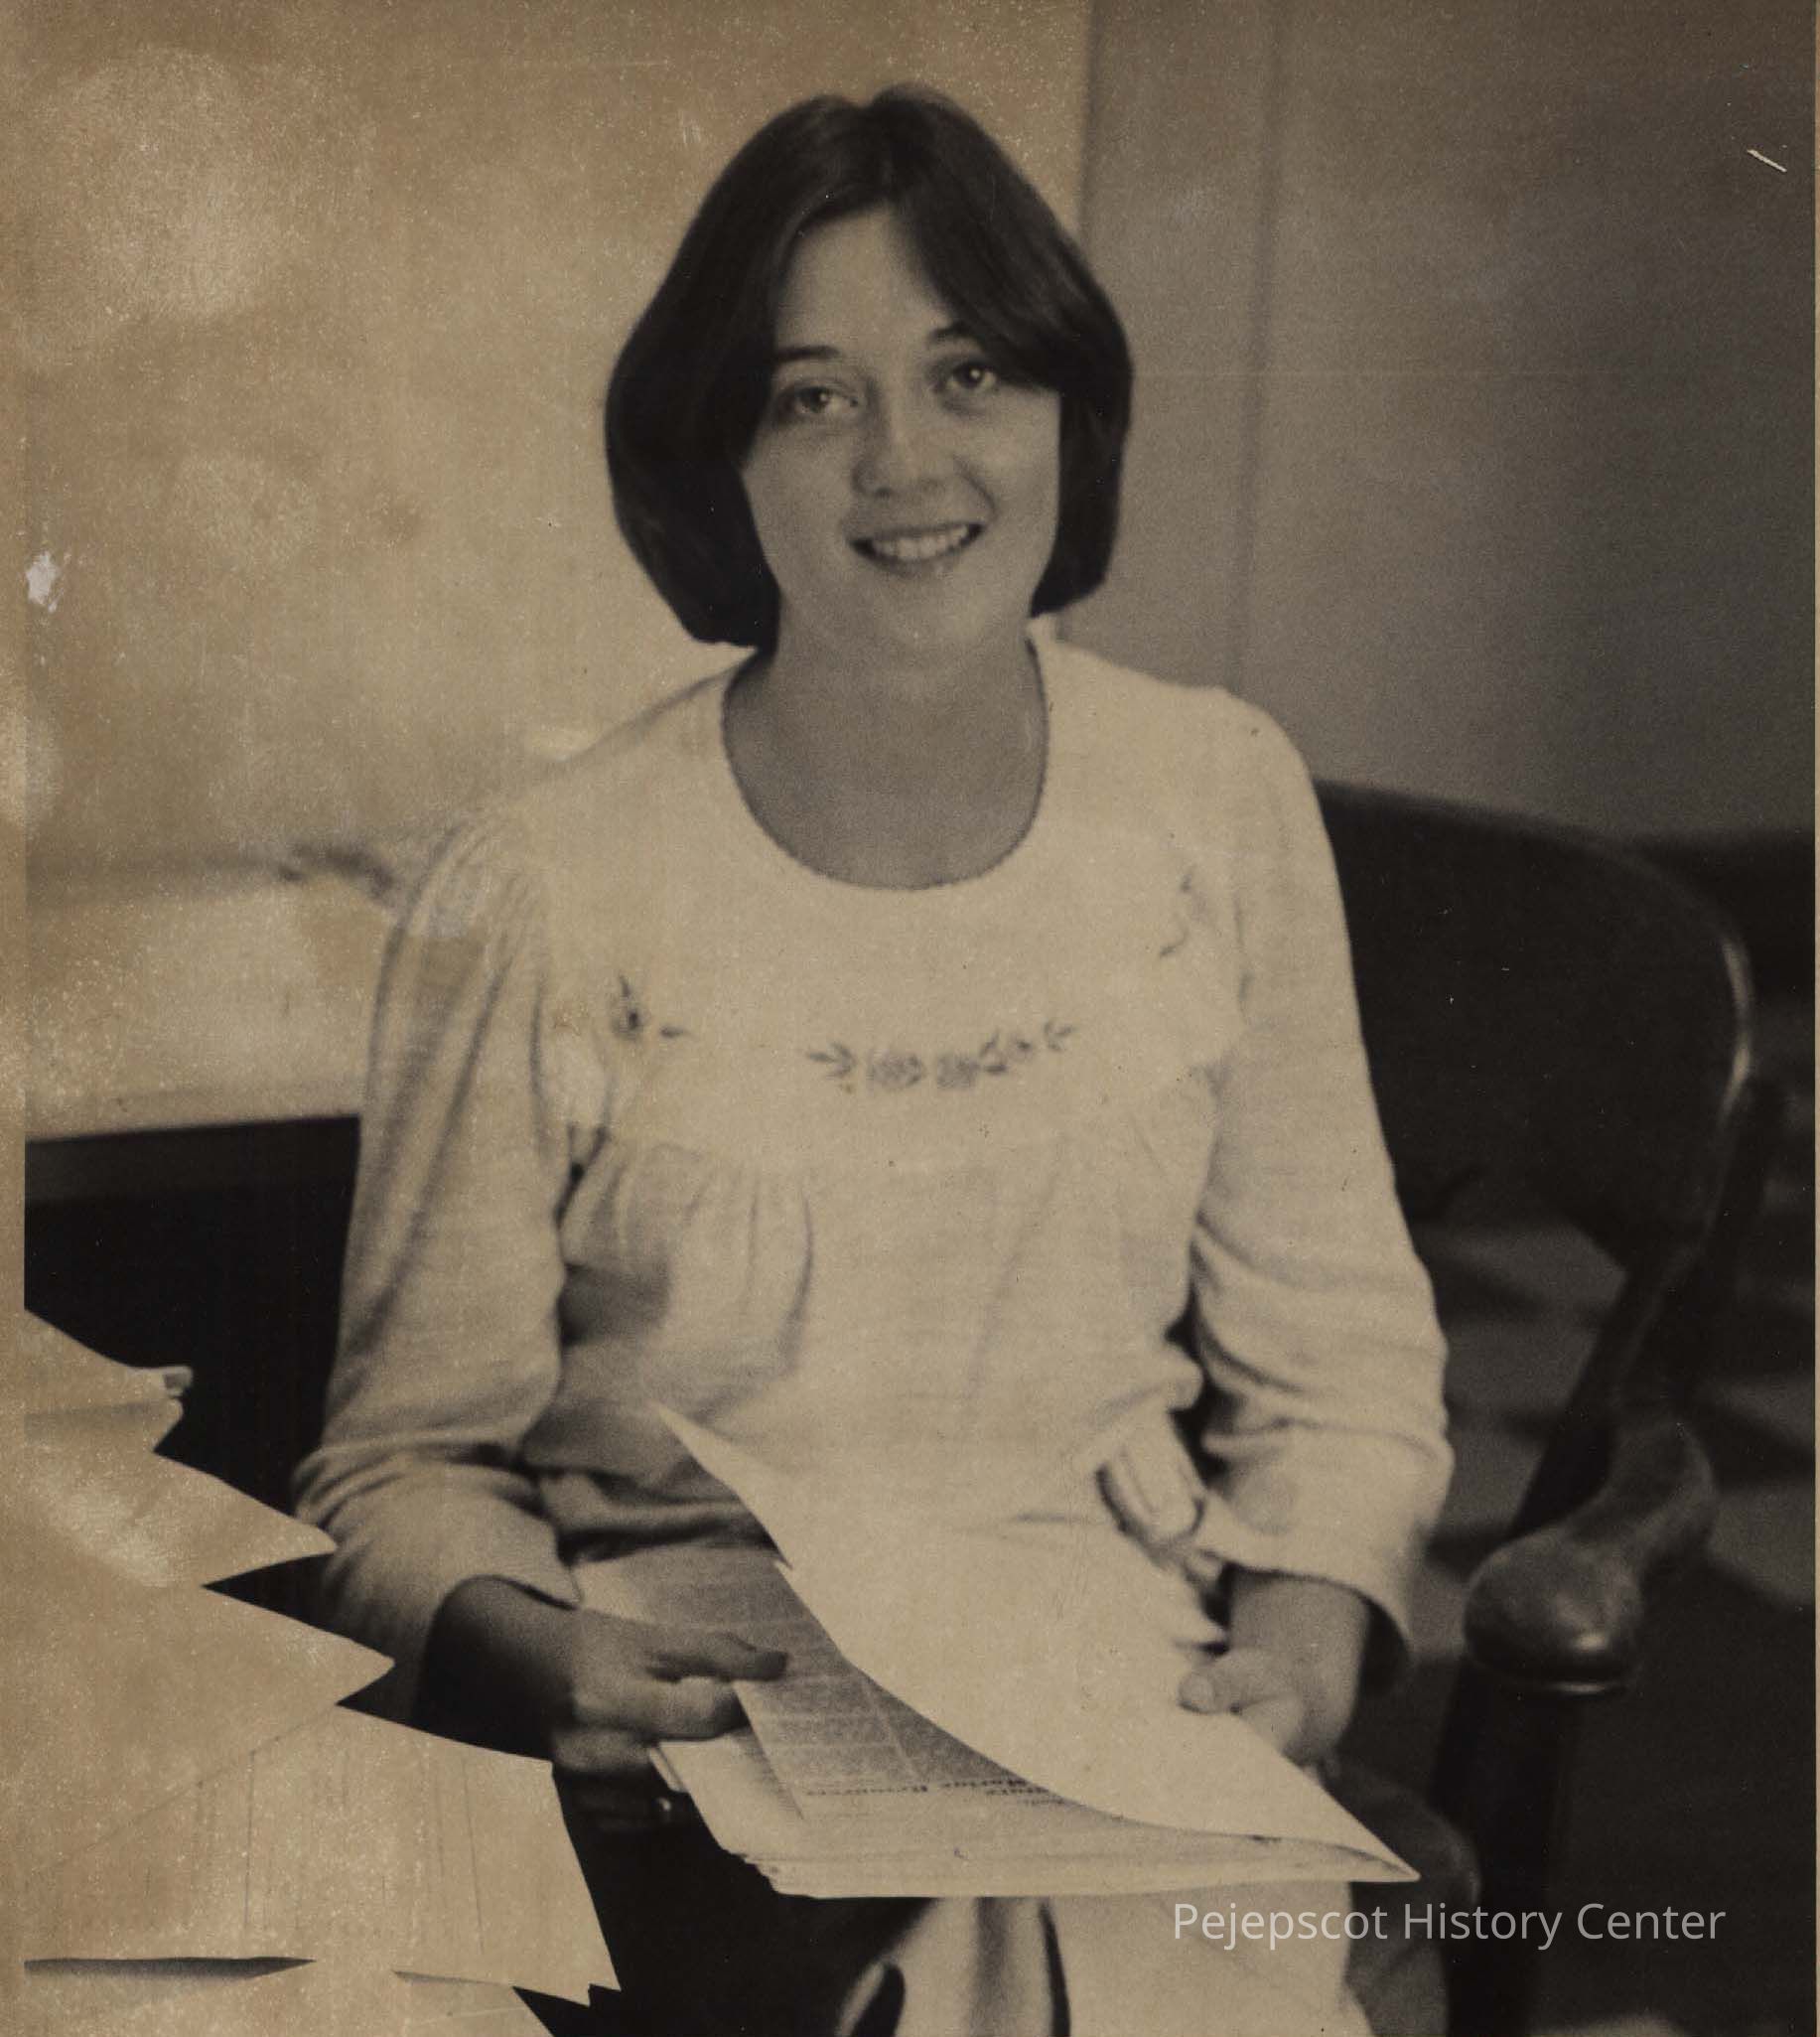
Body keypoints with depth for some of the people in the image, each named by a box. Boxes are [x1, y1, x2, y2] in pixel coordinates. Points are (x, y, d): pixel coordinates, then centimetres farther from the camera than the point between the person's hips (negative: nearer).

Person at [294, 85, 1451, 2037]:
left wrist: (1303, 1631, -7)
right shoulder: (533, 904, -9)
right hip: (707, 1787, -2)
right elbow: (410, 1459, 0)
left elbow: (1337, 1349, 9)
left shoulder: (1220, 799, 2)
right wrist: (526, 1648, -20)